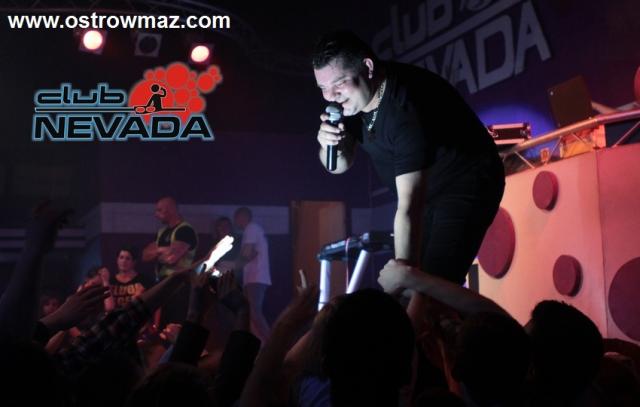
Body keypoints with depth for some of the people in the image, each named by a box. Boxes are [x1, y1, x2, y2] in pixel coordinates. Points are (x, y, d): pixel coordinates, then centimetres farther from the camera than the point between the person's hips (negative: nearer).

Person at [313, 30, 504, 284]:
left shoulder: (407, 106, -34)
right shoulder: (351, 95, -9)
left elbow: (408, 207, -39)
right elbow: (339, 166, 1)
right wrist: (329, 146, -22)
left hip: (465, 185, -8)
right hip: (425, 192, 8)